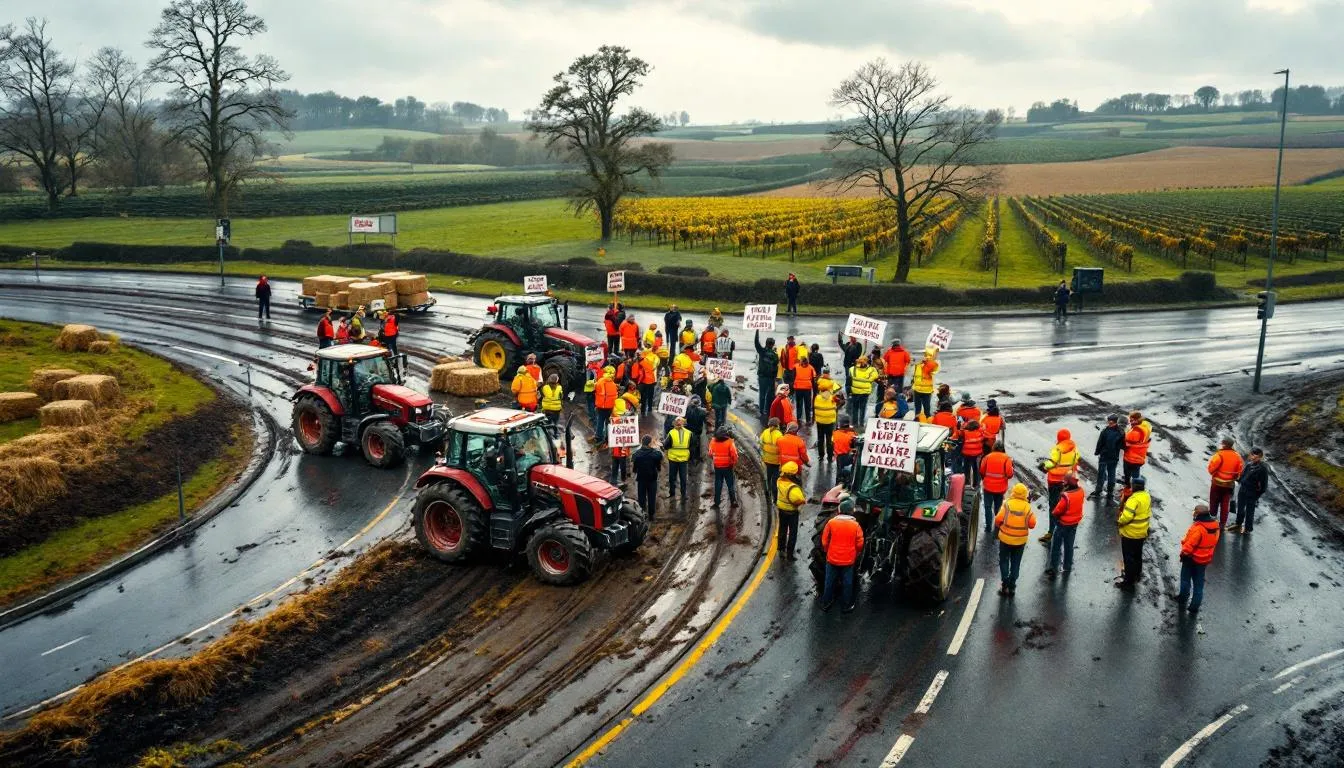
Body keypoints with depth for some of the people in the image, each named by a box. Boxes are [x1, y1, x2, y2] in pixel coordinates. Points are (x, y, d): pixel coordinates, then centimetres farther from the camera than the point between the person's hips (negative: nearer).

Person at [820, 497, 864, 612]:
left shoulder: (831, 522, -11)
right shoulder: (855, 525, -12)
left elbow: (824, 541, -3)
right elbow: (859, 544, -5)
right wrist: (855, 555, 14)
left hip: (832, 559, 1)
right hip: (848, 560, -1)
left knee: (829, 582, 15)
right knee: (847, 583, 12)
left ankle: (826, 603, 26)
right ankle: (846, 606, 22)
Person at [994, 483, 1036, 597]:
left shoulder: (1007, 504, -14)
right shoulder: (1027, 507, -8)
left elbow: (998, 519, -16)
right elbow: (1032, 524, -6)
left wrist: (998, 526, 5)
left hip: (1005, 538, -2)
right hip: (1020, 540, 2)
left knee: (1004, 561, 14)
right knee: (1015, 563, 15)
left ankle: (1005, 584, 12)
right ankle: (1012, 586, 18)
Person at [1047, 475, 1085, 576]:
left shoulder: (1066, 496, -32)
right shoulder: (1080, 491, -12)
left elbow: (1058, 510, -22)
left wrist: (1053, 513, -1)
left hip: (1063, 523, -6)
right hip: (1075, 523, 6)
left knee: (1056, 546, 10)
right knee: (1069, 546, 21)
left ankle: (1053, 567, 16)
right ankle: (1068, 566, 32)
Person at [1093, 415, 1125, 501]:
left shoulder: (1105, 432, -20)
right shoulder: (1121, 433, -10)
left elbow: (1100, 444, -10)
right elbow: (1123, 446, -2)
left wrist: (1097, 452, 4)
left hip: (1104, 456, -3)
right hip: (1114, 458, 3)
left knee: (1101, 474, 10)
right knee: (1111, 475, 13)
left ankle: (1098, 492, 18)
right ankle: (1110, 493, 18)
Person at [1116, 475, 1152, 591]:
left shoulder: (1134, 499, -29)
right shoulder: (1147, 496, 0)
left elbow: (1127, 516, -33)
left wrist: (1119, 521, -15)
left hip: (1130, 534, -8)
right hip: (1142, 533, 8)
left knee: (1129, 558, 2)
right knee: (1138, 555, 24)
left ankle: (1129, 582, 8)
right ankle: (1136, 575, 41)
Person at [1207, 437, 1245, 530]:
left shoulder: (1219, 455, -19)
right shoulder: (1237, 456, -4)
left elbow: (1211, 468, -17)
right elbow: (1240, 471, 0)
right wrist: (1233, 477, 16)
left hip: (1217, 483, -4)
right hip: (1230, 484, 4)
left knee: (1214, 503, 12)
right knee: (1225, 504, 12)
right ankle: (1222, 524, 16)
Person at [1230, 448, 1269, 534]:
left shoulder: (1263, 468, -21)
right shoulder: (1249, 464, -3)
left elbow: (1264, 484, -15)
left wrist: (1258, 495, -12)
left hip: (1252, 493, -6)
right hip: (1243, 490, 7)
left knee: (1249, 511, 11)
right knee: (1240, 508, 22)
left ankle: (1247, 528, 29)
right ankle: (1238, 524, 43)